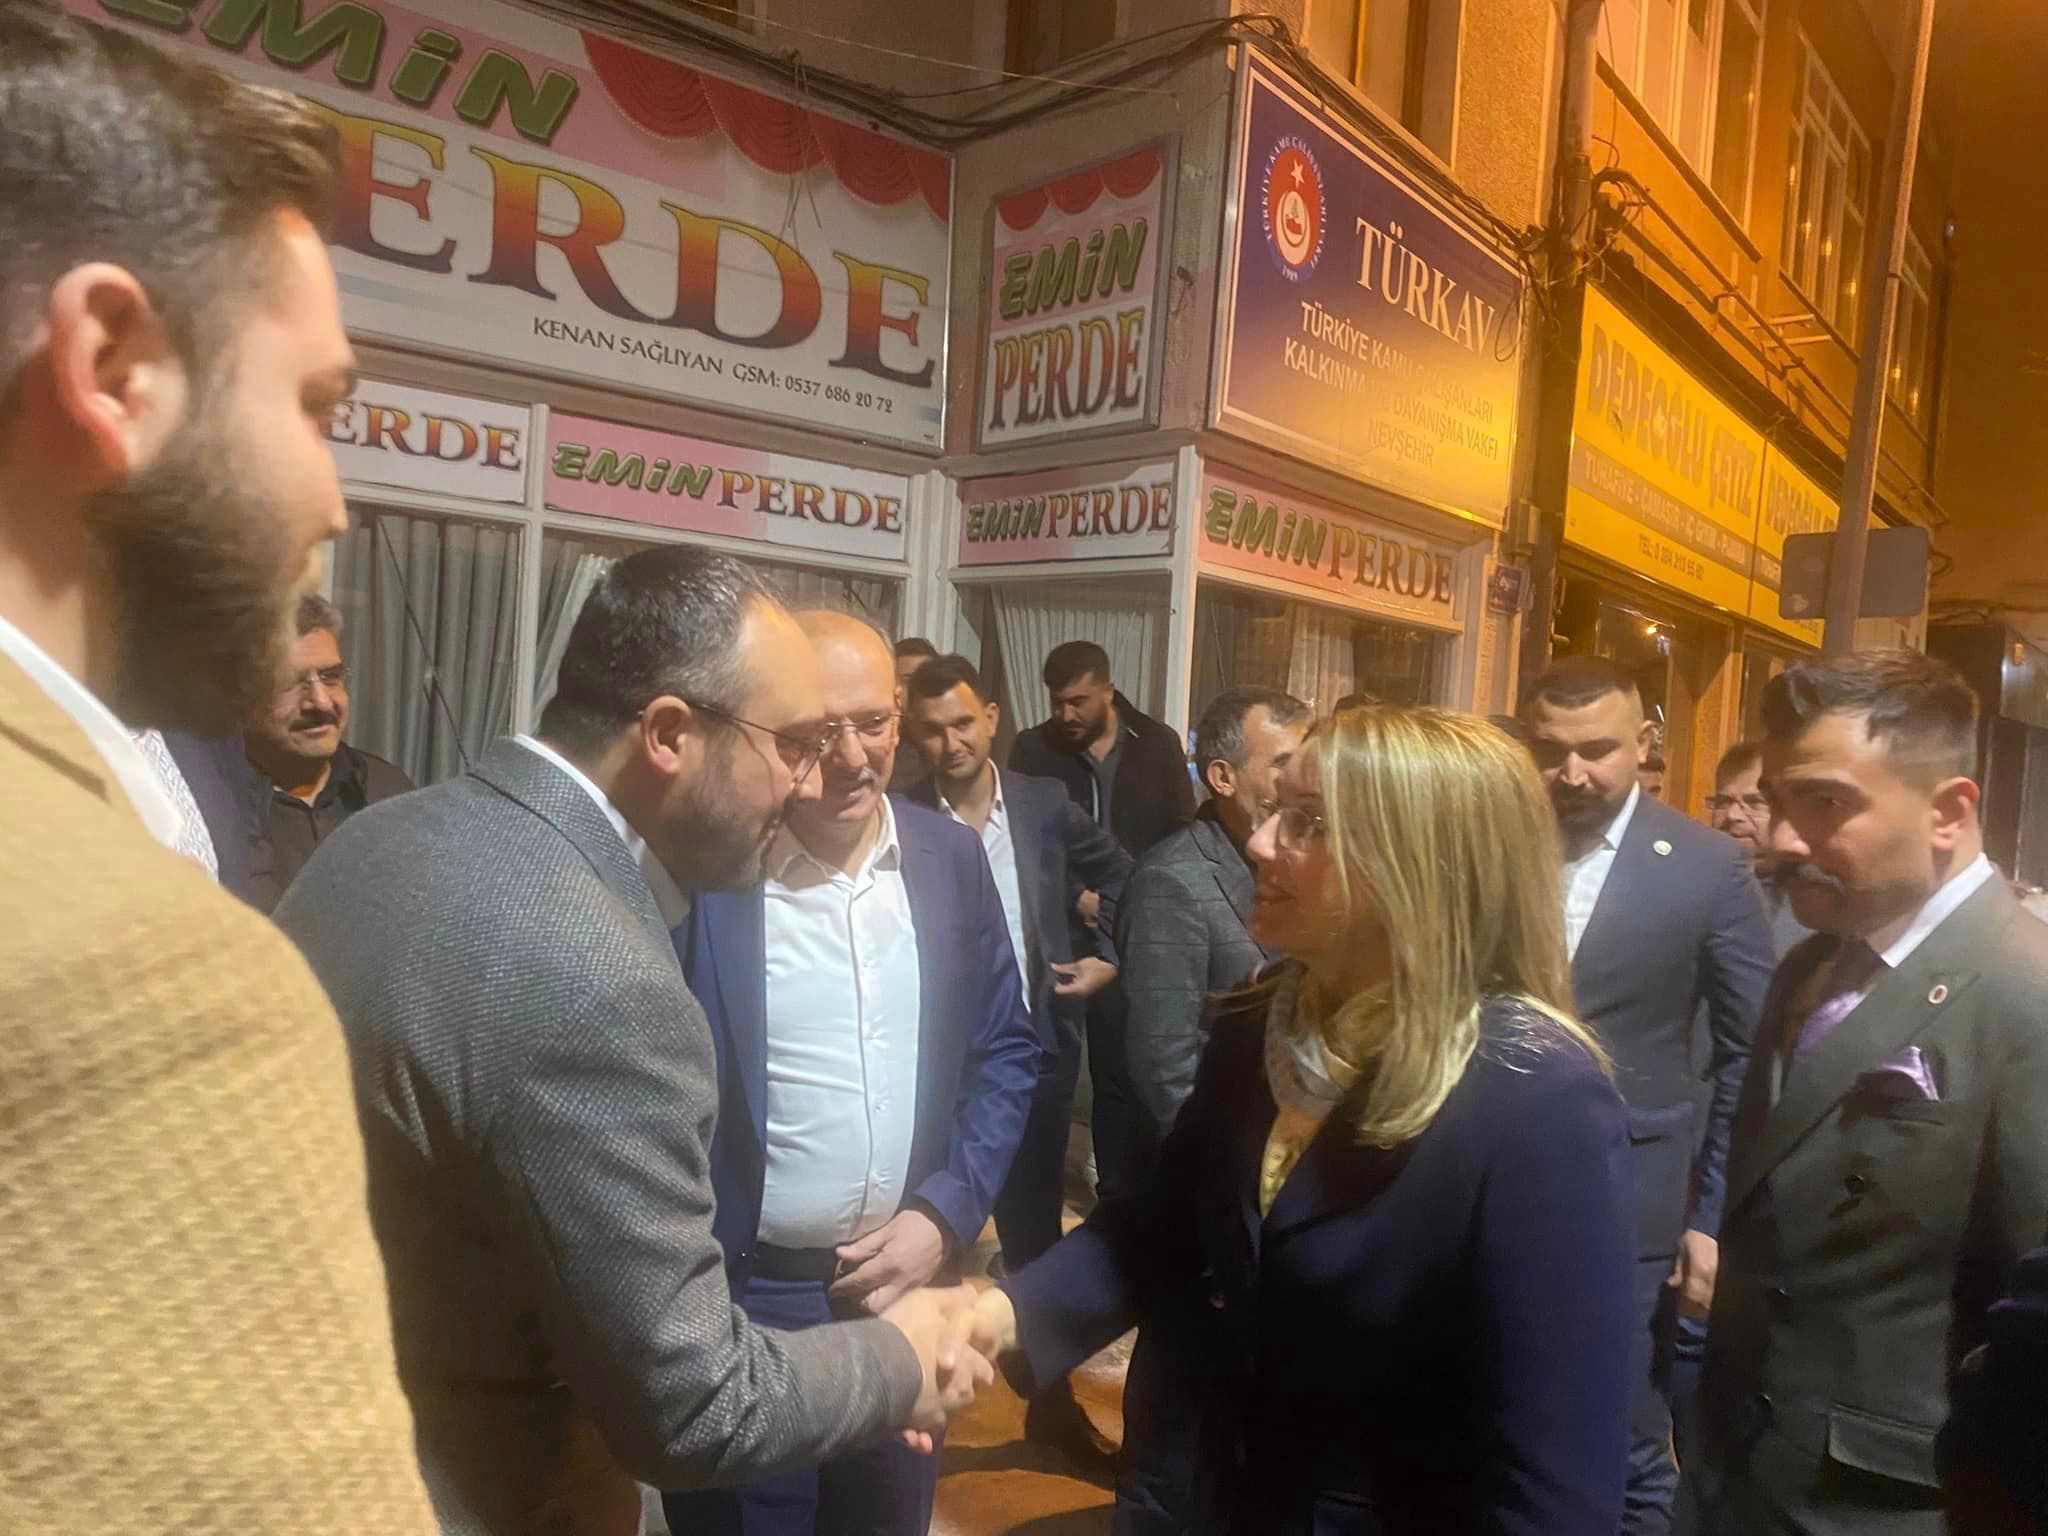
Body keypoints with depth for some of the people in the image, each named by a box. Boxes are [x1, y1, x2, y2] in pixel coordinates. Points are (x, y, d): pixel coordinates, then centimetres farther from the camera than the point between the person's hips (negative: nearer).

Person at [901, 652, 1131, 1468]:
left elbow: (1126, 876, 14)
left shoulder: (1044, 802, 0)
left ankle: (1050, 1400, 36)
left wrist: (1111, 957, 5)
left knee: (1036, 1235, 18)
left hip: (1039, 1051, 3)